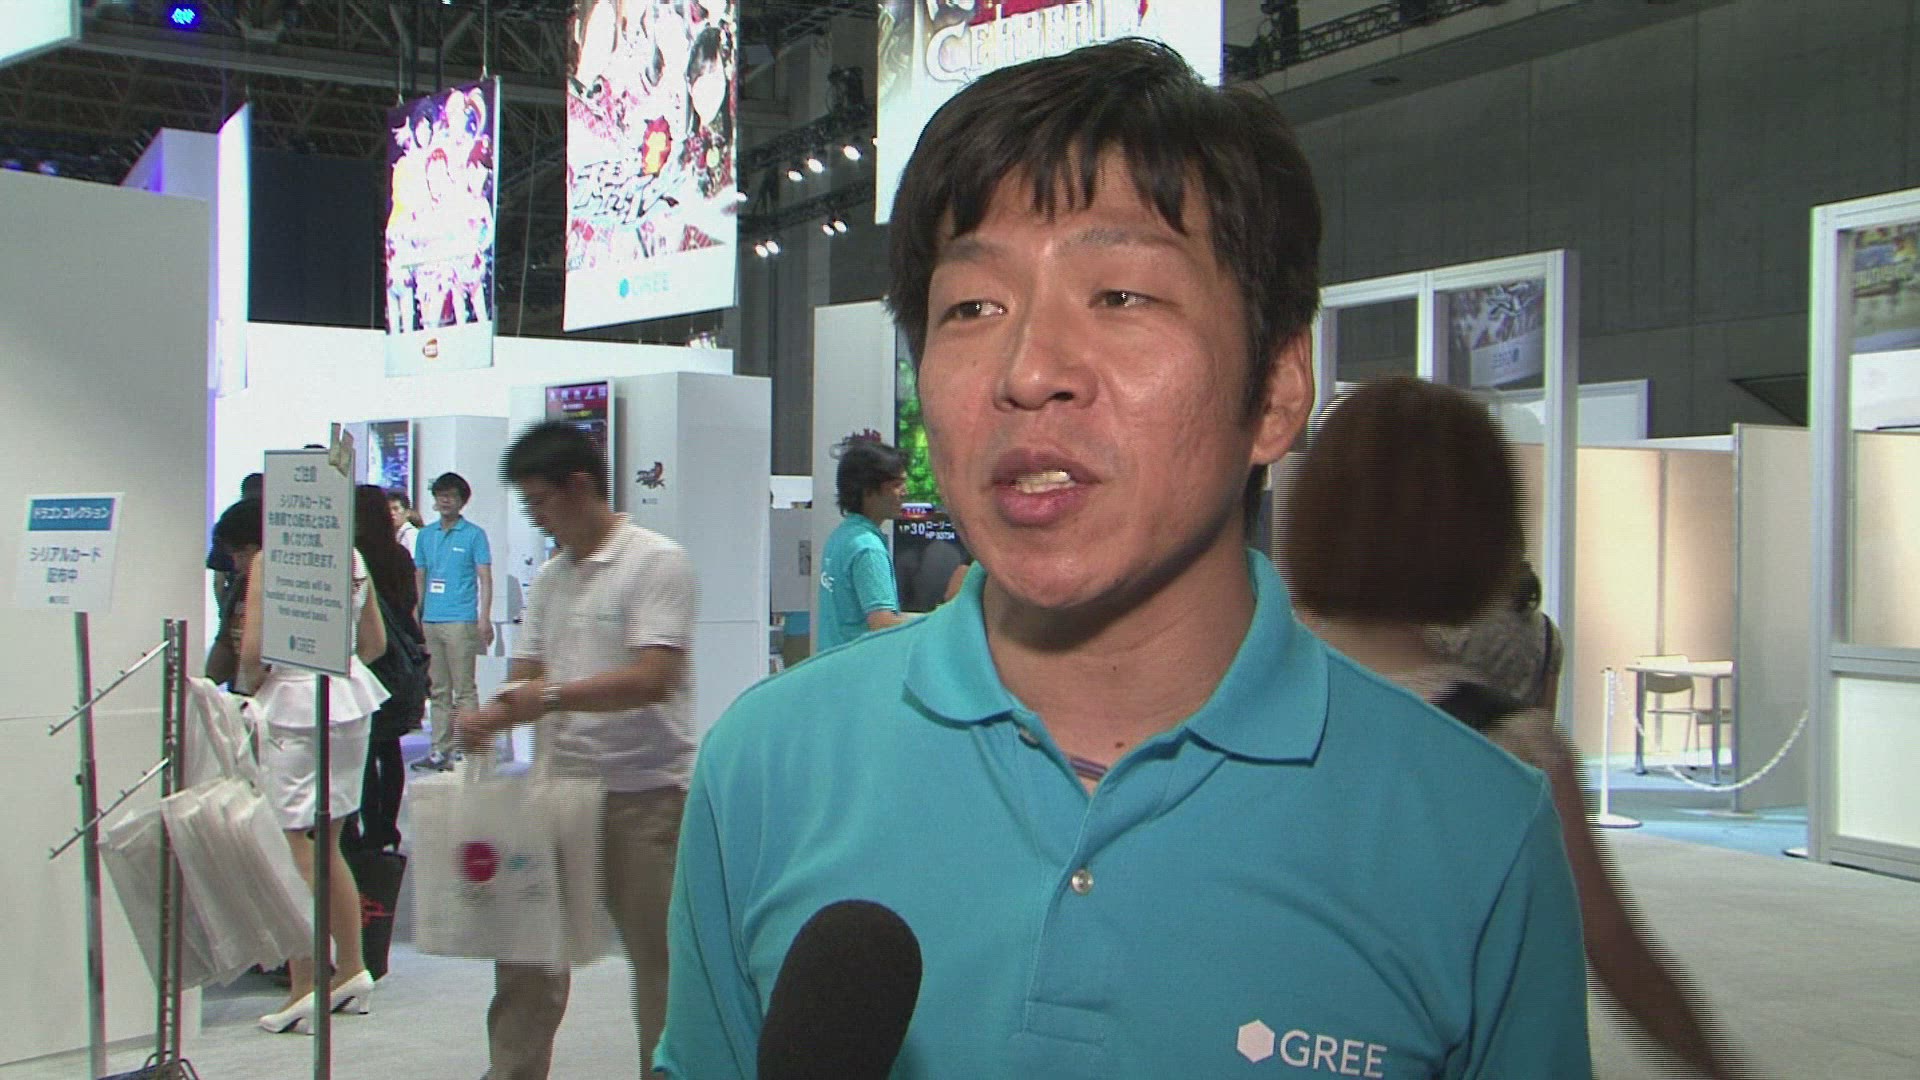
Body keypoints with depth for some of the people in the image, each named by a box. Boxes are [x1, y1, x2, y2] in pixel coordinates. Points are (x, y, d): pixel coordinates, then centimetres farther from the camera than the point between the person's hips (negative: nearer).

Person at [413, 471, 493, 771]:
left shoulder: (474, 535, 0)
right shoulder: (425, 535, 15)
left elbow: (485, 579, -3)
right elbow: (419, 579, 19)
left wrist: (484, 618, -12)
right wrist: (415, 616, 12)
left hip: (460, 621, -5)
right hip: (430, 621, 5)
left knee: (464, 690, -4)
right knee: (439, 690, 9)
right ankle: (439, 751, 13)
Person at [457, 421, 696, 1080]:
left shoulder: (657, 562, -9)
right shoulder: (550, 577, 15)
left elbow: (654, 678, -19)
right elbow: (527, 674, 15)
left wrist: (554, 695, -25)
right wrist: (492, 717, -7)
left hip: (643, 793, -7)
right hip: (557, 785, 7)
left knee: (658, 956, 3)